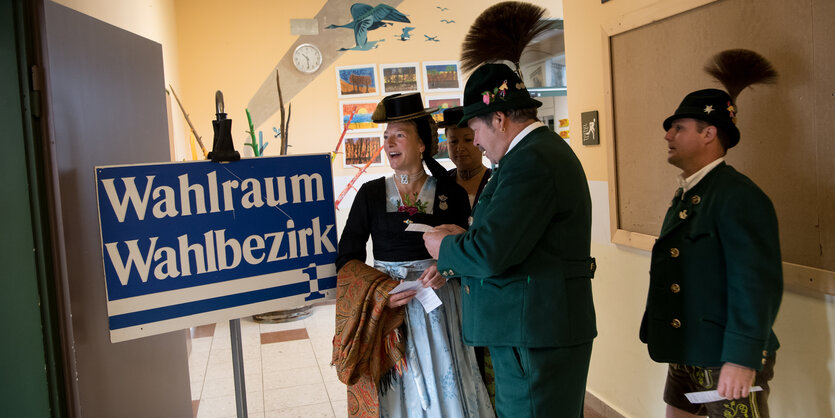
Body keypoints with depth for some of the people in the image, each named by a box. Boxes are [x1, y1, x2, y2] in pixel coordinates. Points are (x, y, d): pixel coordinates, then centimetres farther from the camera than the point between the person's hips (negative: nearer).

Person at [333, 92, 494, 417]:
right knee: (397, 389, 7)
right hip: (386, 307, 1)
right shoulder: (371, 193, 2)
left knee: (444, 385, 5)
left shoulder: (450, 193, 0)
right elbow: (347, 258, 0)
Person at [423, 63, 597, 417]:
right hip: (547, 325, 10)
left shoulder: (531, 160, -19)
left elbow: (491, 252, -24)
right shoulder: (548, 148, 14)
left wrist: (445, 247, -6)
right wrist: (465, 236, 9)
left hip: (535, 338, -10)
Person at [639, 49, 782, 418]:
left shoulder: (739, 196, -17)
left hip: (728, 359, -9)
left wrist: (742, 360, -25)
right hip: (686, 353, 9)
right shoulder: (687, 194, 12)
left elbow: (757, 286, -23)